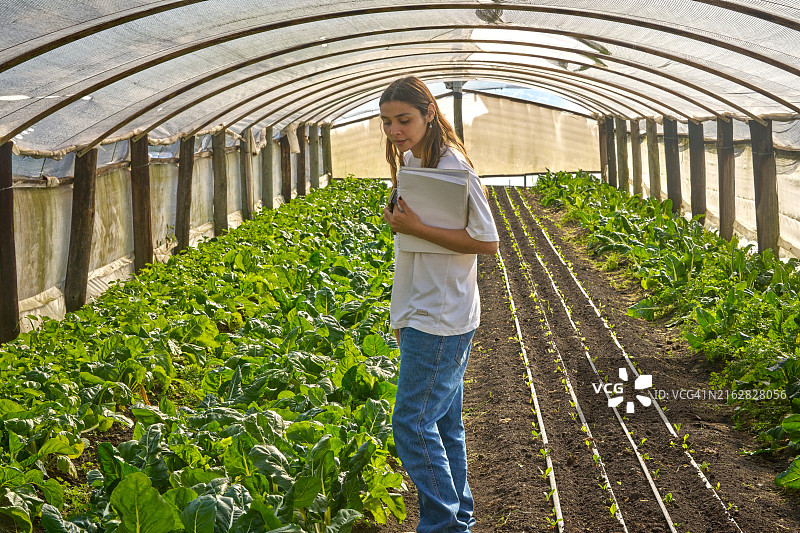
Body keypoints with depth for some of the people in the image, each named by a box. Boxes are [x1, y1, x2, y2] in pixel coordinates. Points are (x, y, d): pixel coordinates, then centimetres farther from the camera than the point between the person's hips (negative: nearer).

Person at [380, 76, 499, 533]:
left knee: (412, 424, -8)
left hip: (442, 320, -9)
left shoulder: (452, 166, -17)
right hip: (423, 316, 9)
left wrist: (416, 228, -21)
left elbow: (488, 242, -19)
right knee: (443, 423, 13)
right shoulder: (411, 161, 11)